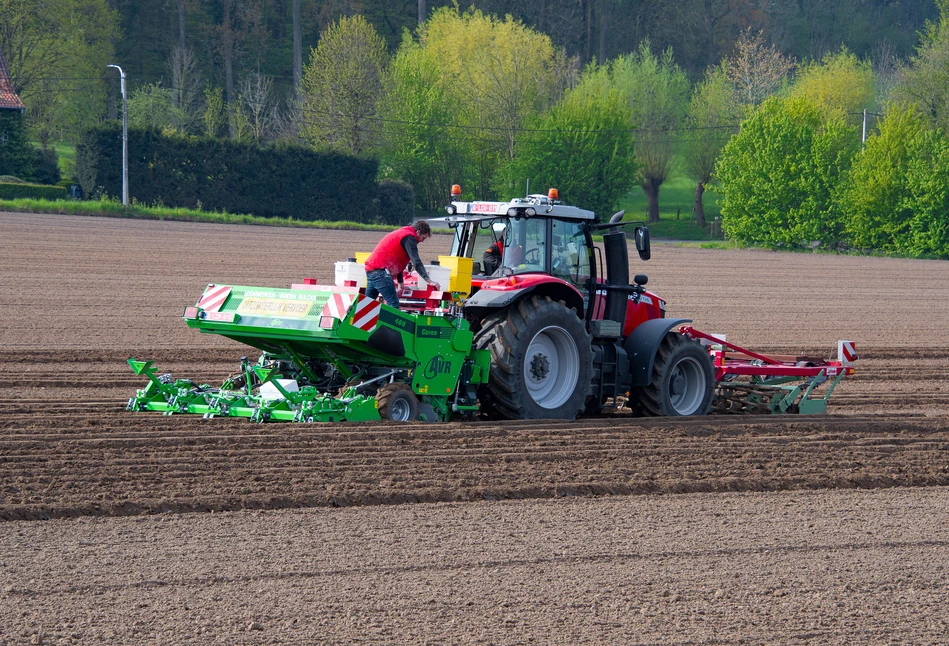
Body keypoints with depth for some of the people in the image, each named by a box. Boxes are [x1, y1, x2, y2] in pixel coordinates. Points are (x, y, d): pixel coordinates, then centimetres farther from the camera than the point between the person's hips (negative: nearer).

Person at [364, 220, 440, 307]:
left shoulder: (401, 233, 25)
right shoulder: (409, 238, -7)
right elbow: (416, 261, -17)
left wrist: (401, 283, 31)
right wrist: (429, 280, -21)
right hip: (380, 270, -10)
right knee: (393, 304, -13)